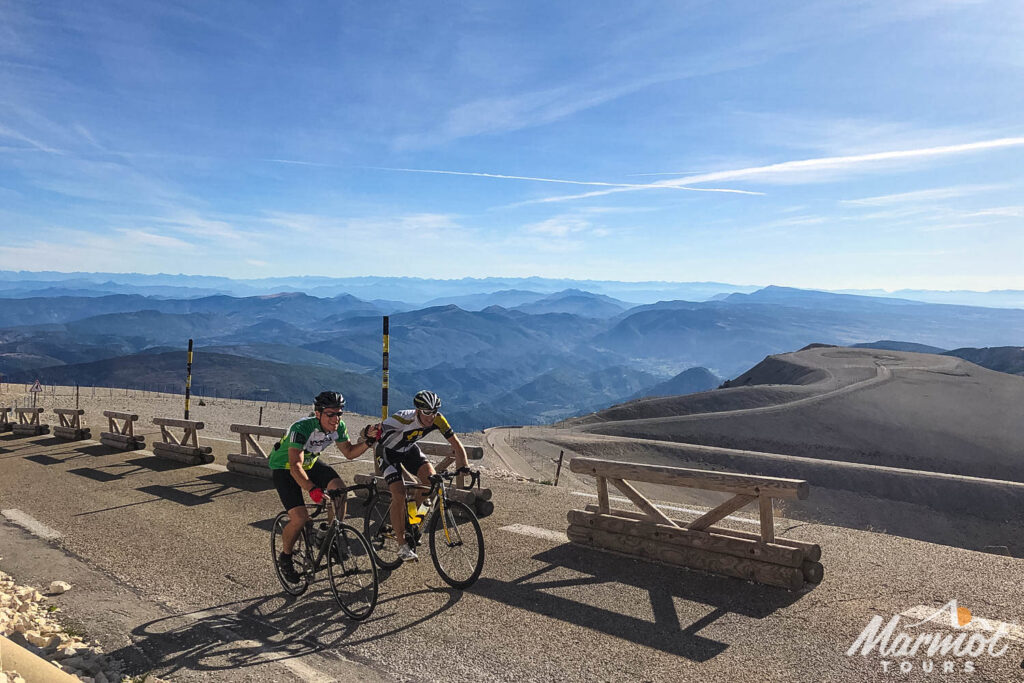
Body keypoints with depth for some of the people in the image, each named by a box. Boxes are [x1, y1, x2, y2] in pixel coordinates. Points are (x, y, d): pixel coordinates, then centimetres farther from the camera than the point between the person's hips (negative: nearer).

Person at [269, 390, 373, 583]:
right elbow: (295, 466, -44)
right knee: (300, 517, -18)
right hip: (284, 468, -5)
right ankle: (285, 558, 10)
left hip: (311, 463, 5)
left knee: (339, 488, -21)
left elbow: (349, 452, -3)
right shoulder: (301, 428, -36)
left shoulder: (338, 427, -17)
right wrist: (313, 489, -58)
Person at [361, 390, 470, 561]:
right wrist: (370, 433, -60)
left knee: (430, 476, -19)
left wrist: (464, 467, -34)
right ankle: (403, 546, -5)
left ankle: (414, 510, 9)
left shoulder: (437, 420, -23)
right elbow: (366, 432, -36)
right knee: (399, 495, -18)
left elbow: (456, 444, -19)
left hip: (409, 450, 5)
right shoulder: (403, 419, -36)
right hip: (387, 452, -5)